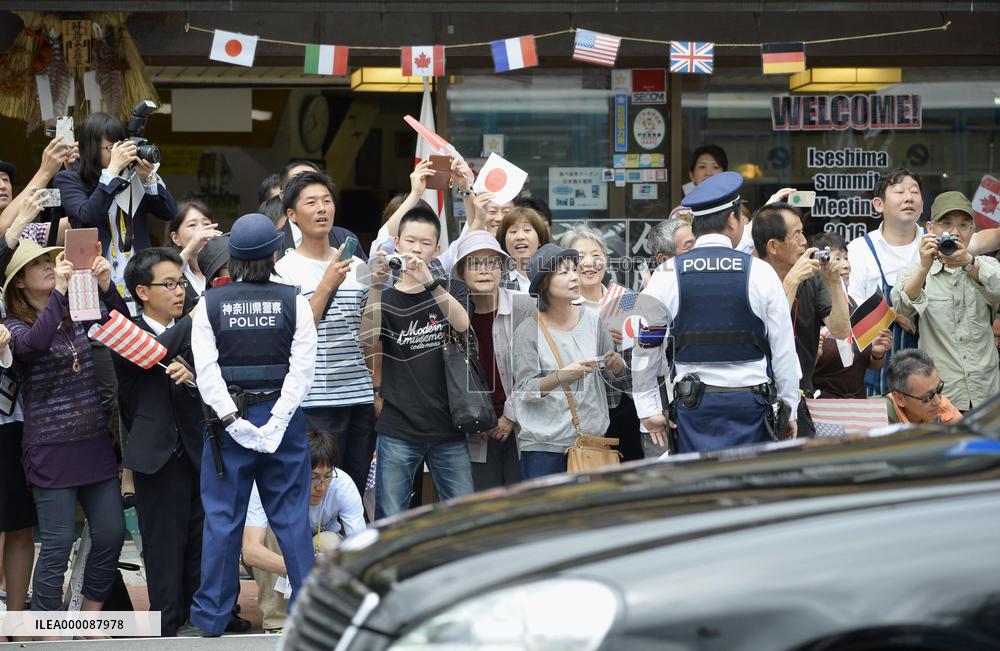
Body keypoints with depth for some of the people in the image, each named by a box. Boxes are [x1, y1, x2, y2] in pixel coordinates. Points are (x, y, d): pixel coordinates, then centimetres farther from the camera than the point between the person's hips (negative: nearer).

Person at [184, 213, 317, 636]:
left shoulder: (210, 304, -2)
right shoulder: (293, 302, -2)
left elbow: (206, 370, -9)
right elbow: (302, 366, -9)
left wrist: (232, 420, -10)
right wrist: (277, 421, -11)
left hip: (231, 418, 0)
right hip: (282, 415, 0)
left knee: (222, 518, 4)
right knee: (291, 516, 6)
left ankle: (209, 619, 7)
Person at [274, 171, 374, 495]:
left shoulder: (357, 267, 14)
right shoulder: (285, 270, -2)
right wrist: (327, 284, -16)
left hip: (360, 397, 5)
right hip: (315, 400, -5)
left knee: (357, 489, 7)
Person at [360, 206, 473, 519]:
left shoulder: (450, 292, 9)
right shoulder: (386, 299, 8)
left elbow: (463, 324, -14)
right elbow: (368, 338, -13)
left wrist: (428, 281, -28)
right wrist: (376, 286, -28)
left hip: (448, 426, 1)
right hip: (398, 429, -1)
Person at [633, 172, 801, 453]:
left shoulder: (667, 275, 0)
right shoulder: (760, 272, -2)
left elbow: (645, 349, 4)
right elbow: (784, 350, 2)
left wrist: (648, 409, 13)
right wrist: (790, 411, 12)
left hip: (693, 407, 1)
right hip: (751, 403, -1)